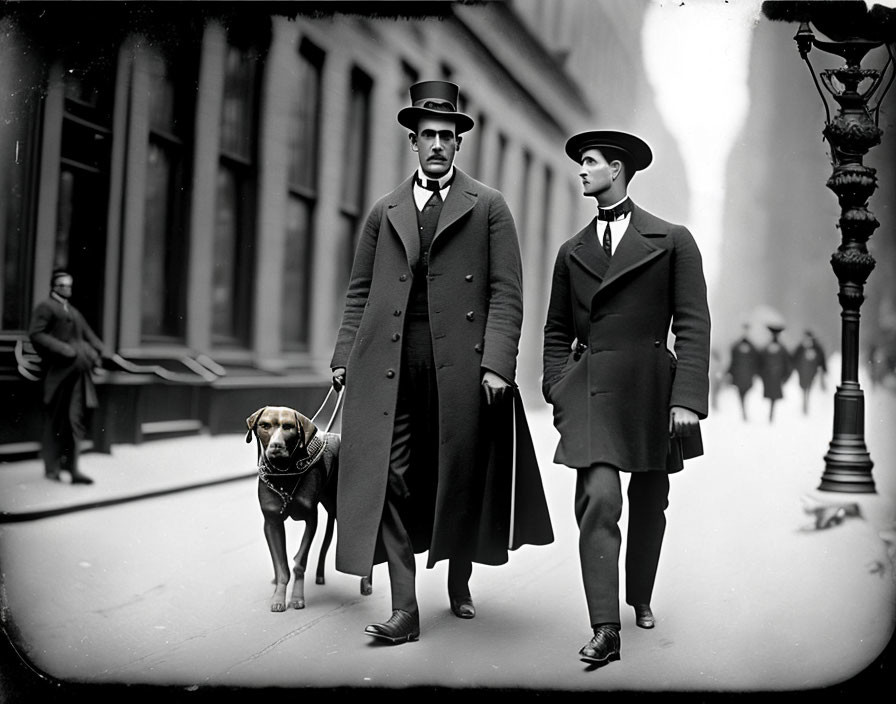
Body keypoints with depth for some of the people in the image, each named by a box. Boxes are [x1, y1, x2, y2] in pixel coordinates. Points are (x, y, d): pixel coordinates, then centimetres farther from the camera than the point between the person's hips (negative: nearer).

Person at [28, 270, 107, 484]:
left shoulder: (74, 312, 24)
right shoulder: (45, 307, 0)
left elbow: (90, 336, 23)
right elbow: (35, 334, -12)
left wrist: (96, 352, 2)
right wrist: (64, 349, -19)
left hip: (77, 372, 6)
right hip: (58, 369, -6)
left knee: (74, 420, 2)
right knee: (54, 421, 1)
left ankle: (72, 467, 4)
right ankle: (52, 468, 9)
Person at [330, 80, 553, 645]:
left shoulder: (489, 207, 7)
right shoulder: (385, 211, 16)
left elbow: (507, 293, 0)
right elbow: (360, 292, 17)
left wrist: (497, 364, -11)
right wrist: (345, 356, 5)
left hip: (462, 365, -2)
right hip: (389, 366, 2)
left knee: (461, 478, 7)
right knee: (392, 479, -5)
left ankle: (459, 585, 28)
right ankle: (405, 609, -1)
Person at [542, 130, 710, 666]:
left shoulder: (673, 241, 2)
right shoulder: (572, 251, 13)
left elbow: (693, 325, -3)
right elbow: (557, 331, 18)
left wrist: (688, 397, -12)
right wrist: (557, 389, 4)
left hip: (651, 389, -1)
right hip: (590, 391, 1)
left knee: (649, 503, 13)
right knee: (599, 499, -14)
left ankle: (640, 598, 36)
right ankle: (605, 630, -13)